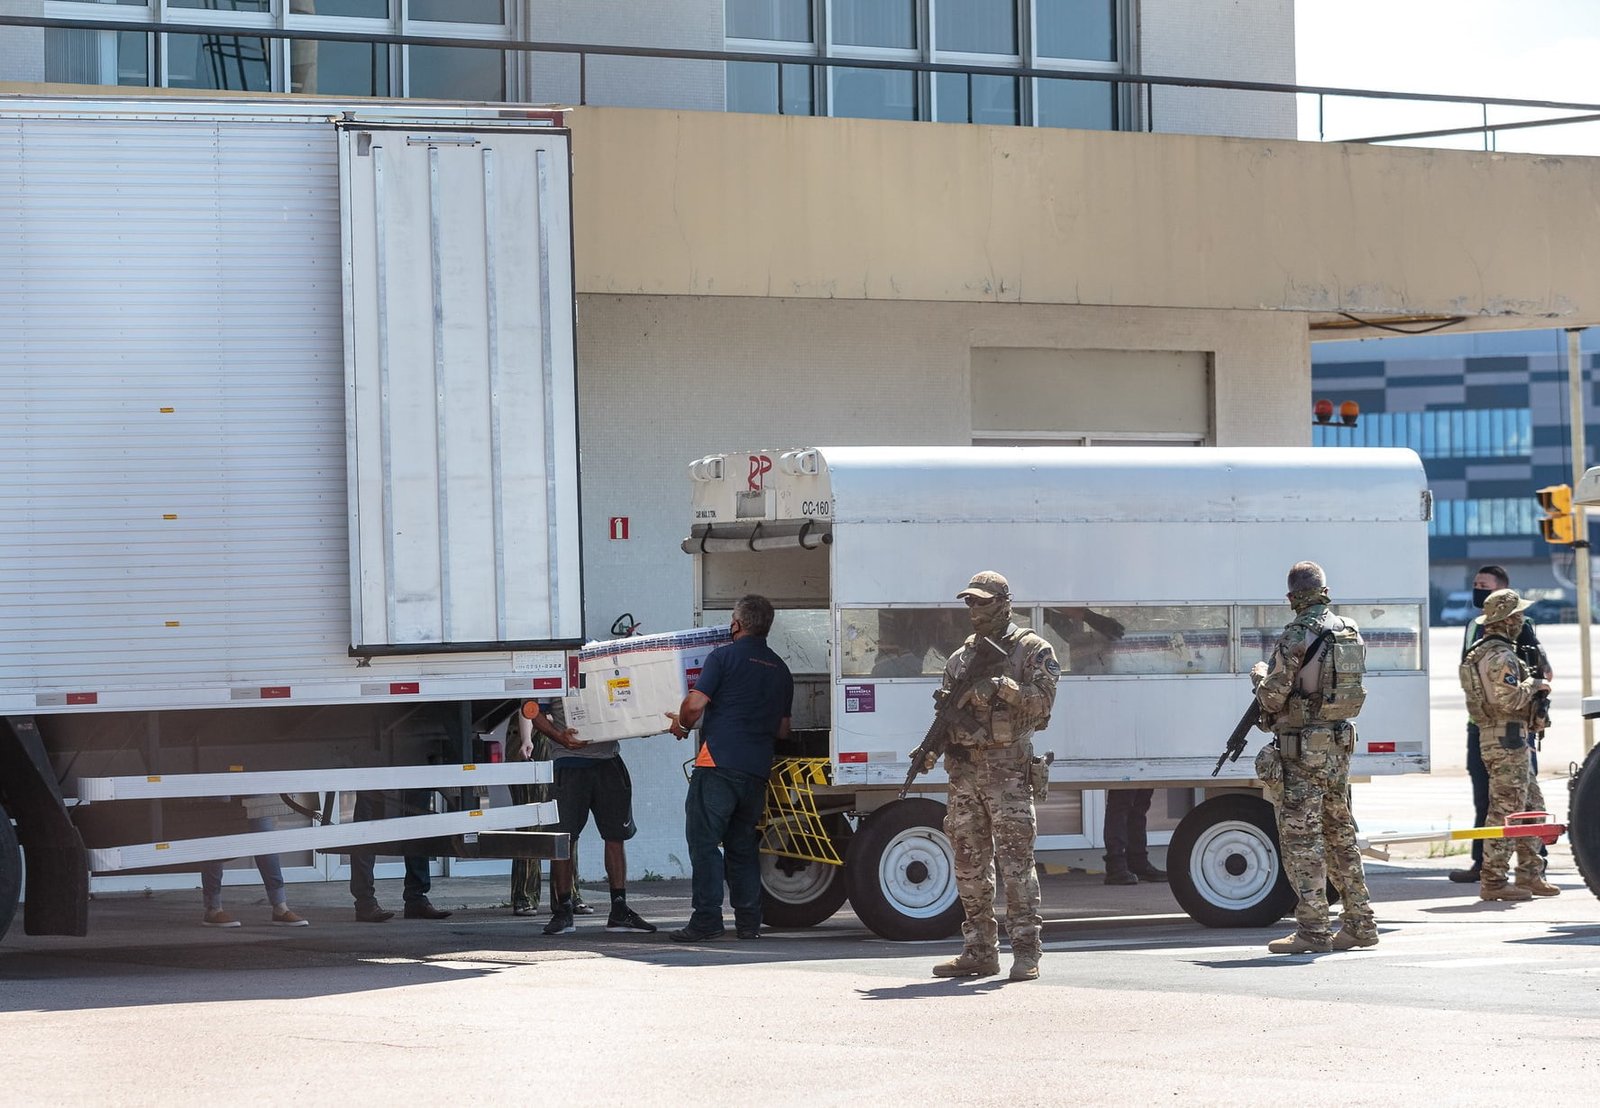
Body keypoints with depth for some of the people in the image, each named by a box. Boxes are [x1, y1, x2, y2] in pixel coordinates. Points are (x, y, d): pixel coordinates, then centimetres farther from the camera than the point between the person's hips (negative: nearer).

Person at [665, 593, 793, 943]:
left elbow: (695, 703, -11)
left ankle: (706, 920, -10)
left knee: (704, 841, -4)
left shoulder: (724, 657, -3)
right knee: (744, 845, 14)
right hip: (758, 768, 6)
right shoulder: (780, 670, 17)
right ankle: (749, 921, 10)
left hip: (719, 763, -6)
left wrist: (682, 723, 10)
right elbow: (783, 731, 21)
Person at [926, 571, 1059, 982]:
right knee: (970, 862, 6)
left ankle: (1026, 951, -9)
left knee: (1015, 859, -10)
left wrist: (1002, 688, -21)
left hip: (1007, 768, -6)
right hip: (964, 768, 6)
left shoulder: (1032, 650, 2)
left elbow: (1043, 701, -9)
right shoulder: (960, 658, 19)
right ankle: (979, 950, 11)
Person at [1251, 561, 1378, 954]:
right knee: (1340, 835, 15)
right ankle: (1359, 925, 17)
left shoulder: (1296, 636, -15)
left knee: (1301, 837, -4)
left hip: (1300, 749, -8)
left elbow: (1273, 697, -15)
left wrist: (1260, 674, 7)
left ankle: (1312, 930, -6)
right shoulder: (1350, 633, 8)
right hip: (1339, 745, 8)